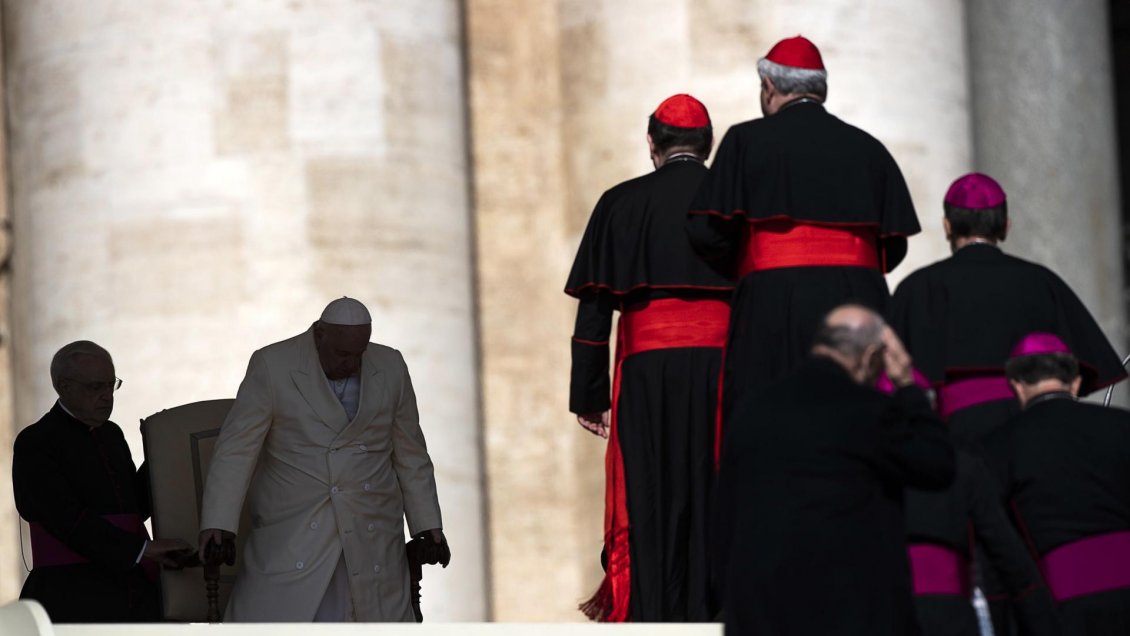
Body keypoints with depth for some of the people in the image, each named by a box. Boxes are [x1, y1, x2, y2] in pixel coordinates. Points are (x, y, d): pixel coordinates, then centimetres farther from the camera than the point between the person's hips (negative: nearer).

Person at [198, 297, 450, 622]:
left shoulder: (390, 367, 5)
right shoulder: (272, 366, -5)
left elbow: (411, 455, 13)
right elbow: (237, 448, -8)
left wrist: (428, 524, 11)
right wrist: (218, 523, -16)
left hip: (371, 535, 3)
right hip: (292, 531, -3)